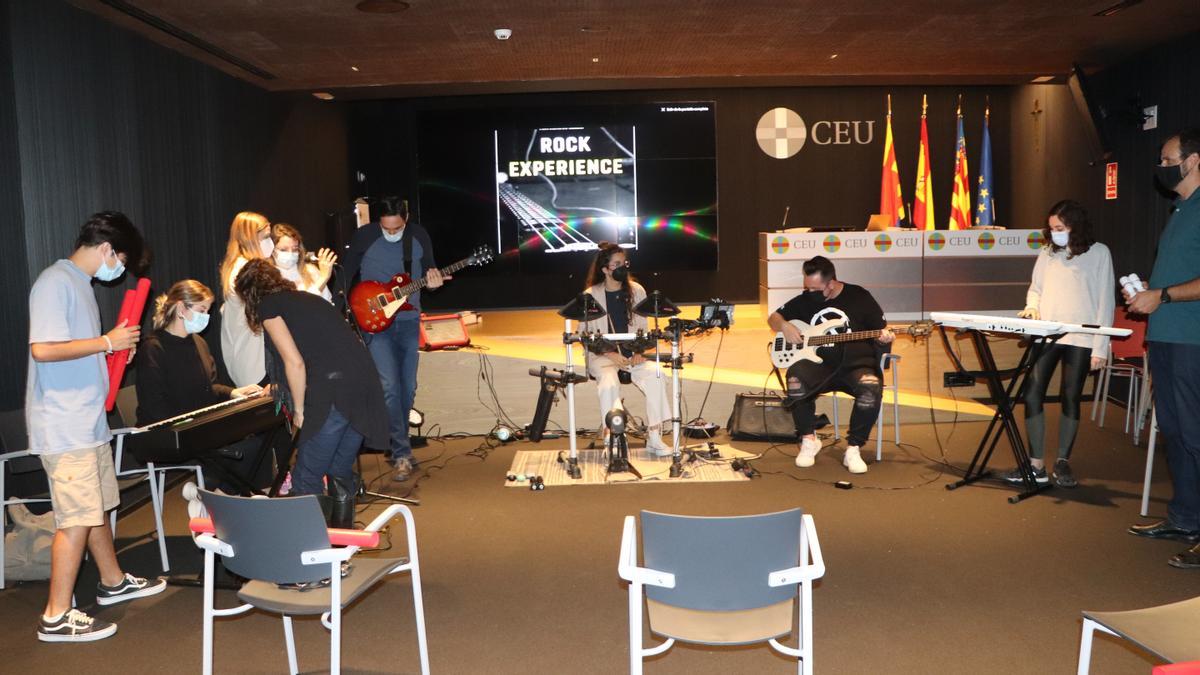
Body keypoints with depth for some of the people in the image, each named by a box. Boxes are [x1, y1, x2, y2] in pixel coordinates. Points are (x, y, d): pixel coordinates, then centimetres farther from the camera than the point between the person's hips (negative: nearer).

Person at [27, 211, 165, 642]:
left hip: (88, 420, 10)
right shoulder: (56, 283, -14)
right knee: (77, 519, -6)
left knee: (97, 507, 20)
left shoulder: (79, 283, 17)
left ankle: (113, 582, 35)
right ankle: (57, 617, 4)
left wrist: (114, 347, 8)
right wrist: (106, 342, -17)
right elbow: (43, 348, -24)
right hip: (64, 425, -10)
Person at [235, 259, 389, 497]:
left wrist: (299, 410, 5)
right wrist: (280, 386, 50)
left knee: (307, 480, 3)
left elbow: (295, 362, -6)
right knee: (341, 473, 18)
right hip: (364, 387, 8)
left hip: (334, 395, -8)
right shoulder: (305, 298, 27)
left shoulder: (268, 305, 5)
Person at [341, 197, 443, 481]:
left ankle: (395, 445, 27)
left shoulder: (419, 236, -1)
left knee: (407, 389, 8)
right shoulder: (363, 236, -9)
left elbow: (430, 270, 11)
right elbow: (346, 276, 0)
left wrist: (433, 281, -12)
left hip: (408, 321, 4)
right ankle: (403, 455, -10)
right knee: (389, 386, -15)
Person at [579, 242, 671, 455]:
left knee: (656, 374, -26)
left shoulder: (636, 291, 8)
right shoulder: (591, 296, -3)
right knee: (609, 383, -35)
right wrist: (610, 354, -15)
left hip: (633, 355, 3)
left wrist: (639, 352, -8)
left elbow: (643, 328, 11)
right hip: (603, 357, -3)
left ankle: (654, 437, -20)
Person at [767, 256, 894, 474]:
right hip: (820, 365, 2)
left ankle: (852, 449, -16)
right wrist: (785, 327, -3)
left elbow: (881, 330, 7)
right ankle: (808, 440, -12)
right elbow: (773, 318, 19)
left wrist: (884, 337, -16)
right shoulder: (805, 300, 10)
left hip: (856, 365, -2)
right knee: (795, 375, -33)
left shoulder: (859, 297, 3)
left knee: (871, 388, -36)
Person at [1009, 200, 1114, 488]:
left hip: (1080, 339, -3)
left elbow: (1105, 302, -3)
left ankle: (1063, 463, 19)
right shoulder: (1047, 253, 10)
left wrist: (1100, 347, -8)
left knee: (1070, 399, 6)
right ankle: (1036, 465, 3)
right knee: (1032, 396, -5)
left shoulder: (1099, 253, -1)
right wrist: (1032, 306, -4)